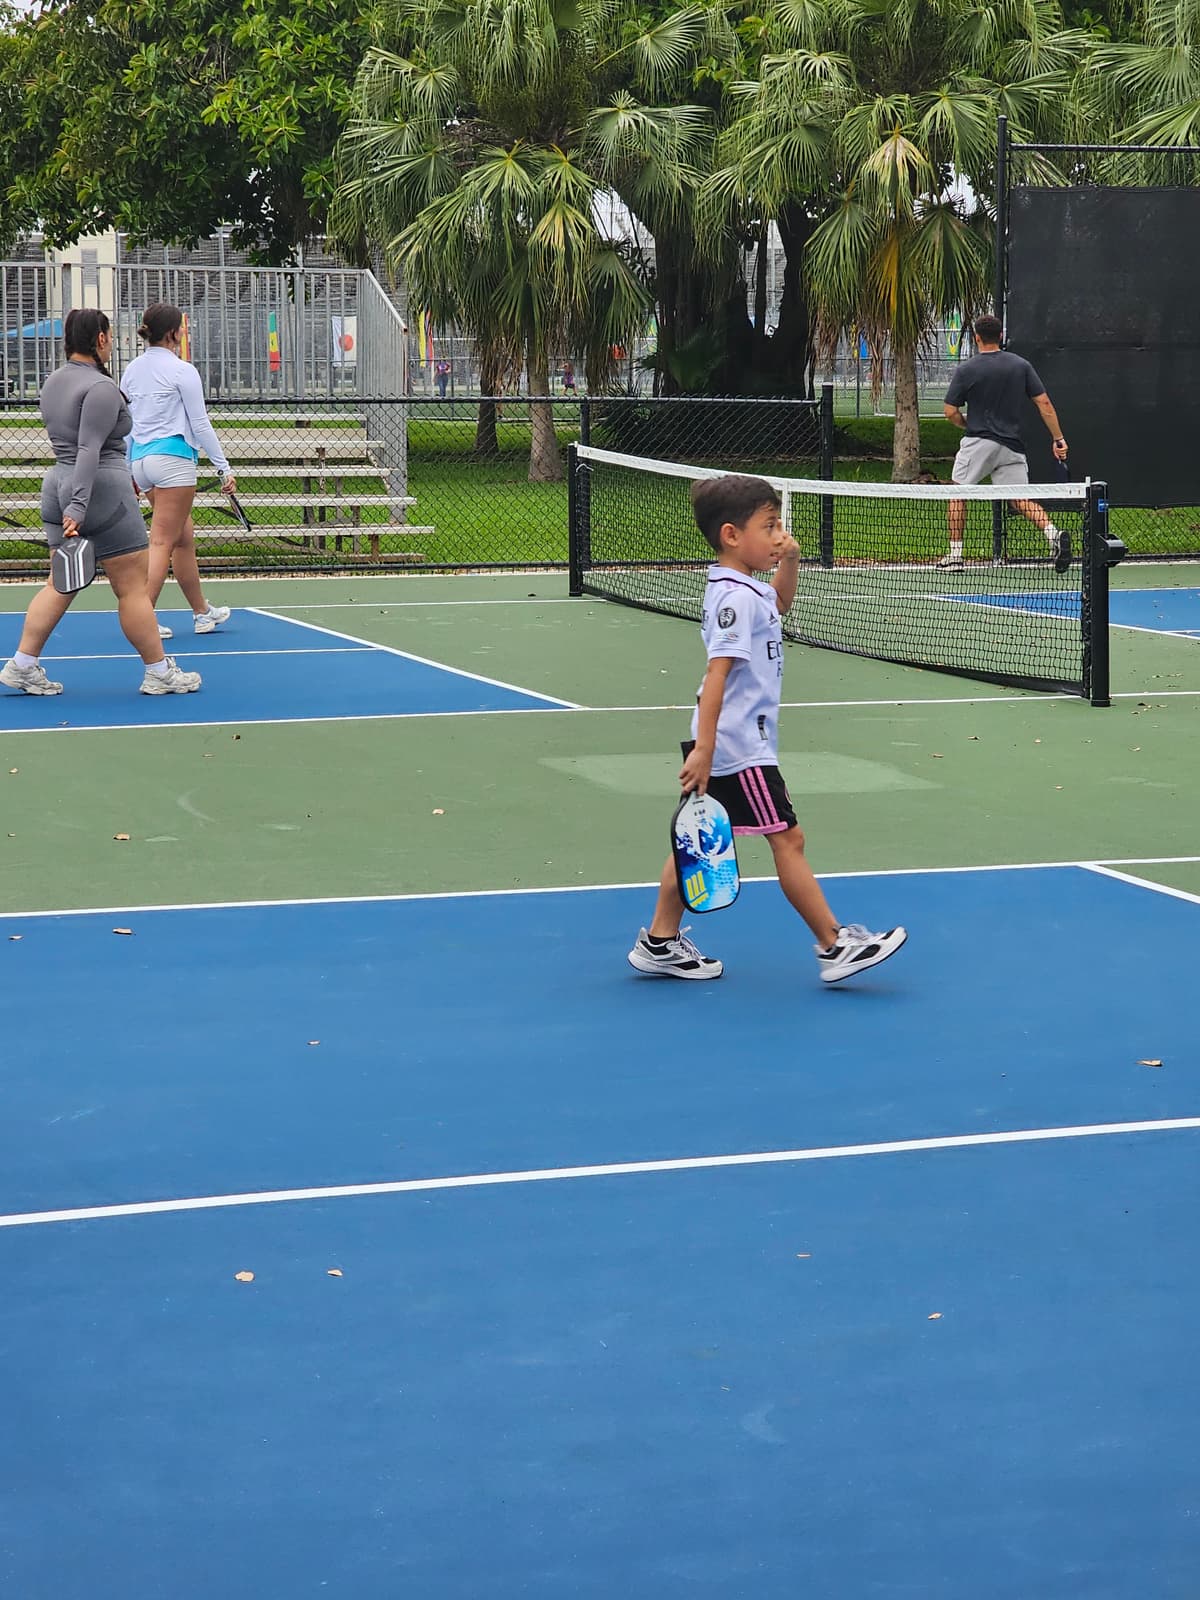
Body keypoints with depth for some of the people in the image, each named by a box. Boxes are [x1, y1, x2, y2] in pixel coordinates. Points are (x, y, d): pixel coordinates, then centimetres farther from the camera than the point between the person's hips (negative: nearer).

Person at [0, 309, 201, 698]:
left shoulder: (52, 382, 12)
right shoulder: (101, 388, -15)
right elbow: (90, 450, -23)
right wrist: (78, 508, -27)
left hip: (57, 483, 8)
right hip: (103, 489, -8)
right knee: (132, 587, 0)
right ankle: (160, 673, 8)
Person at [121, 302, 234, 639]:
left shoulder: (132, 371, 11)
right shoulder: (182, 370, -8)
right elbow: (200, 425, -7)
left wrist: (127, 471, 23)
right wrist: (224, 469, -2)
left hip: (141, 460, 7)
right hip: (173, 458, -7)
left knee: (185, 536, 17)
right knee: (162, 543, -7)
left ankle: (201, 612, 24)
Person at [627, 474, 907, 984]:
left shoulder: (747, 589, 11)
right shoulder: (735, 597, -19)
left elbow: (778, 606, 34)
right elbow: (717, 672, -25)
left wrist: (789, 563, 15)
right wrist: (704, 747, -30)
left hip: (723, 745, 10)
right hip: (740, 747, -10)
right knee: (787, 838, -5)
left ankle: (660, 943, 18)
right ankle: (834, 947, 0)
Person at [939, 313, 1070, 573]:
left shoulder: (965, 370, -4)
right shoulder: (1021, 365, 4)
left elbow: (951, 412, -2)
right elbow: (1044, 403, 0)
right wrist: (1058, 439, 3)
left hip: (978, 443, -3)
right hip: (1011, 445, 3)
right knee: (1021, 500, 5)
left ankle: (955, 555, 12)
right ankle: (1053, 534, -21)